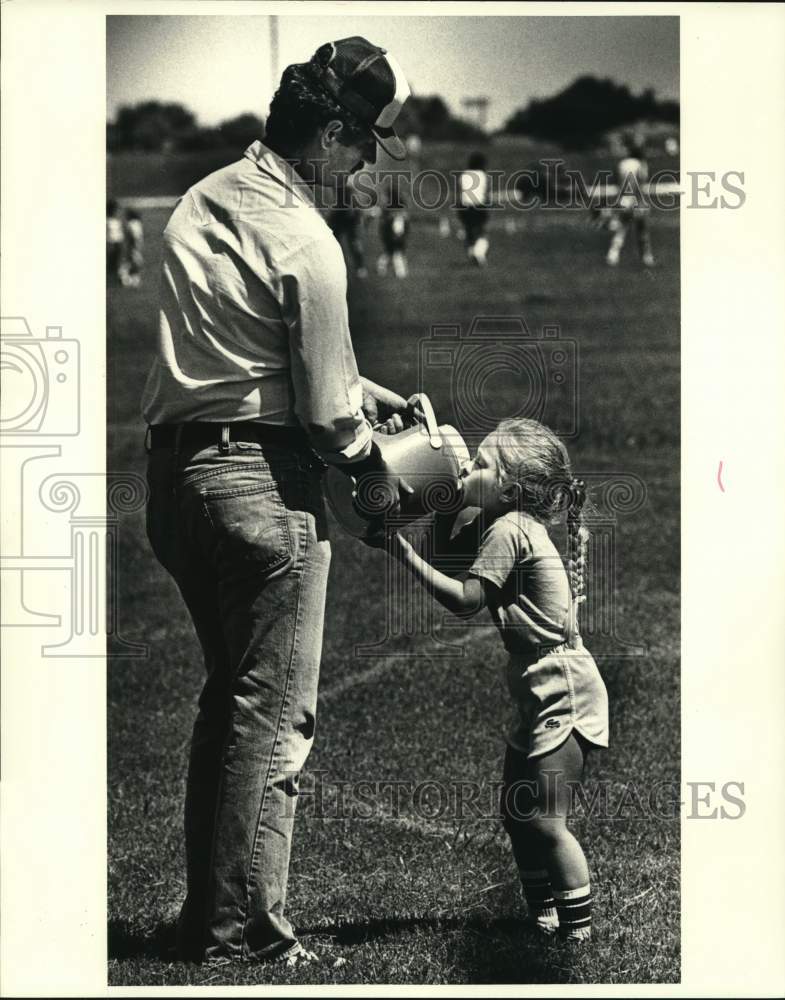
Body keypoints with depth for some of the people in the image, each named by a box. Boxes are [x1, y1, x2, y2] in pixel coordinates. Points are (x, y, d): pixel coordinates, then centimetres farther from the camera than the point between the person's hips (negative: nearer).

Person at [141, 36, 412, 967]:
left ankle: (204, 916, 25)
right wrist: (377, 461, 5)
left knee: (226, 696, 19)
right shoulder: (305, 243, -17)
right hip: (264, 481, -9)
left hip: (177, 471, 9)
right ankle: (245, 937, 2)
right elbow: (327, 416, -14)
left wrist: (368, 393, 18)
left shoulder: (203, 200, 10)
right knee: (273, 716, -1)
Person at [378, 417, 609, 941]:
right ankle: (542, 917, 22)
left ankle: (578, 931, -5)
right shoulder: (490, 524, 12)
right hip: (539, 692, 10)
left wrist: (403, 551, -20)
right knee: (516, 815, 13)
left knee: (544, 820, -10)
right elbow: (449, 561, 20)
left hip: (564, 691, -10)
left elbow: (463, 598, -20)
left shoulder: (509, 529, -17)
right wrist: (449, 507, 7)